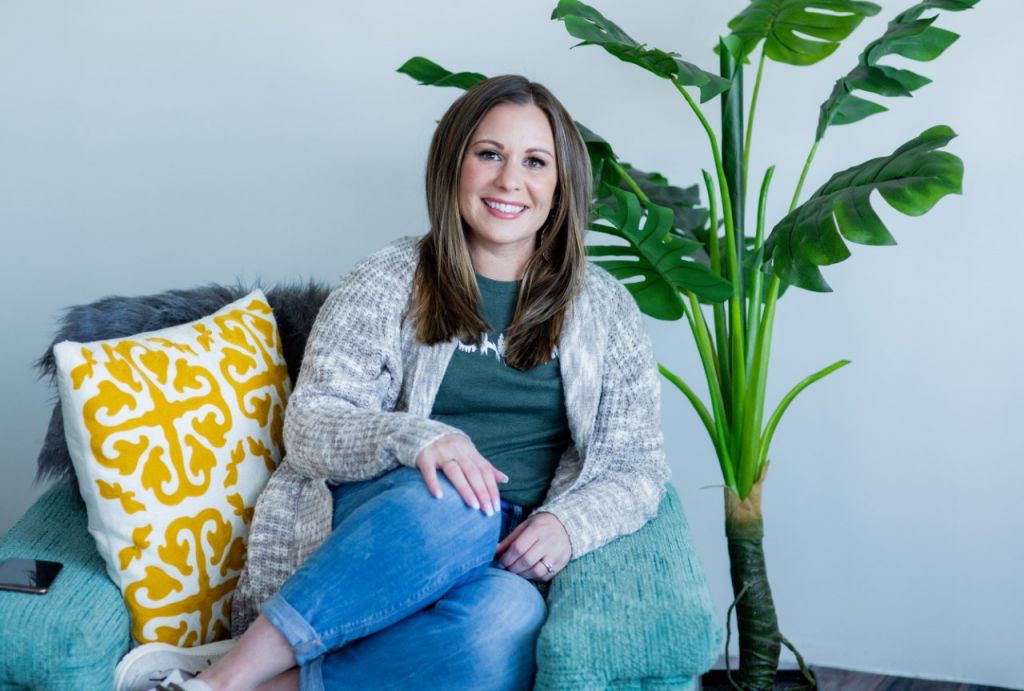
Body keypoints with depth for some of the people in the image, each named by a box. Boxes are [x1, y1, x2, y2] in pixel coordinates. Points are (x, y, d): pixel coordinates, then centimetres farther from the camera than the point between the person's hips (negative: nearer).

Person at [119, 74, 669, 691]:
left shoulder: (604, 308, 13)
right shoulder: (391, 280, 7)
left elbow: (637, 465, 10)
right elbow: (309, 424, -1)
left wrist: (567, 524, -13)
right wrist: (414, 439, -22)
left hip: (509, 557, 1)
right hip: (382, 520, -1)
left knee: (508, 619, -37)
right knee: (452, 502, -38)